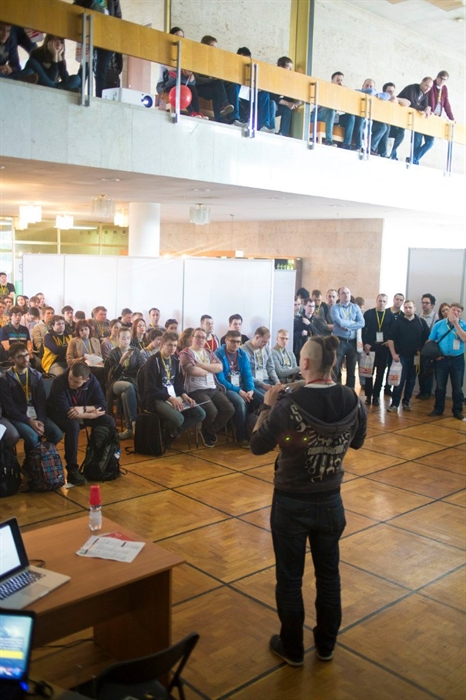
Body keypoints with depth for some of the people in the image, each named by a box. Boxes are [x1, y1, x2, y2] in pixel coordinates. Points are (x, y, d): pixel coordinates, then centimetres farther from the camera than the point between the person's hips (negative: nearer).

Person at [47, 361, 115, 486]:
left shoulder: (92, 381, -17)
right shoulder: (58, 382, -30)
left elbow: (102, 405, -17)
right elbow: (65, 412, -33)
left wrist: (84, 409, -35)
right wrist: (91, 414, -27)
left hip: (82, 414, 5)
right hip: (60, 416, -5)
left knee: (108, 421, -16)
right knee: (73, 425, -38)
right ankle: (72, 470, -27)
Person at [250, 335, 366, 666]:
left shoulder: (288, 404, -24)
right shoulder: (353, 401, -12)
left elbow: (258, 446, -11)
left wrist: (267, 407, -2)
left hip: (291, 504, -3)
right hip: (331, 502, 4)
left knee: (290, 578, 15)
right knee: (328, 574, 22)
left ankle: (292, 648, 33)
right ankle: (326, 645, 39)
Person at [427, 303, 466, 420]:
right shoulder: (439, 324, 1)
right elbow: (430, 341, 5)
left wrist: (456, 324, -19)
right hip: (441, 359, 1)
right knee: (440, 386, 9)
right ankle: (438, 408, 20)